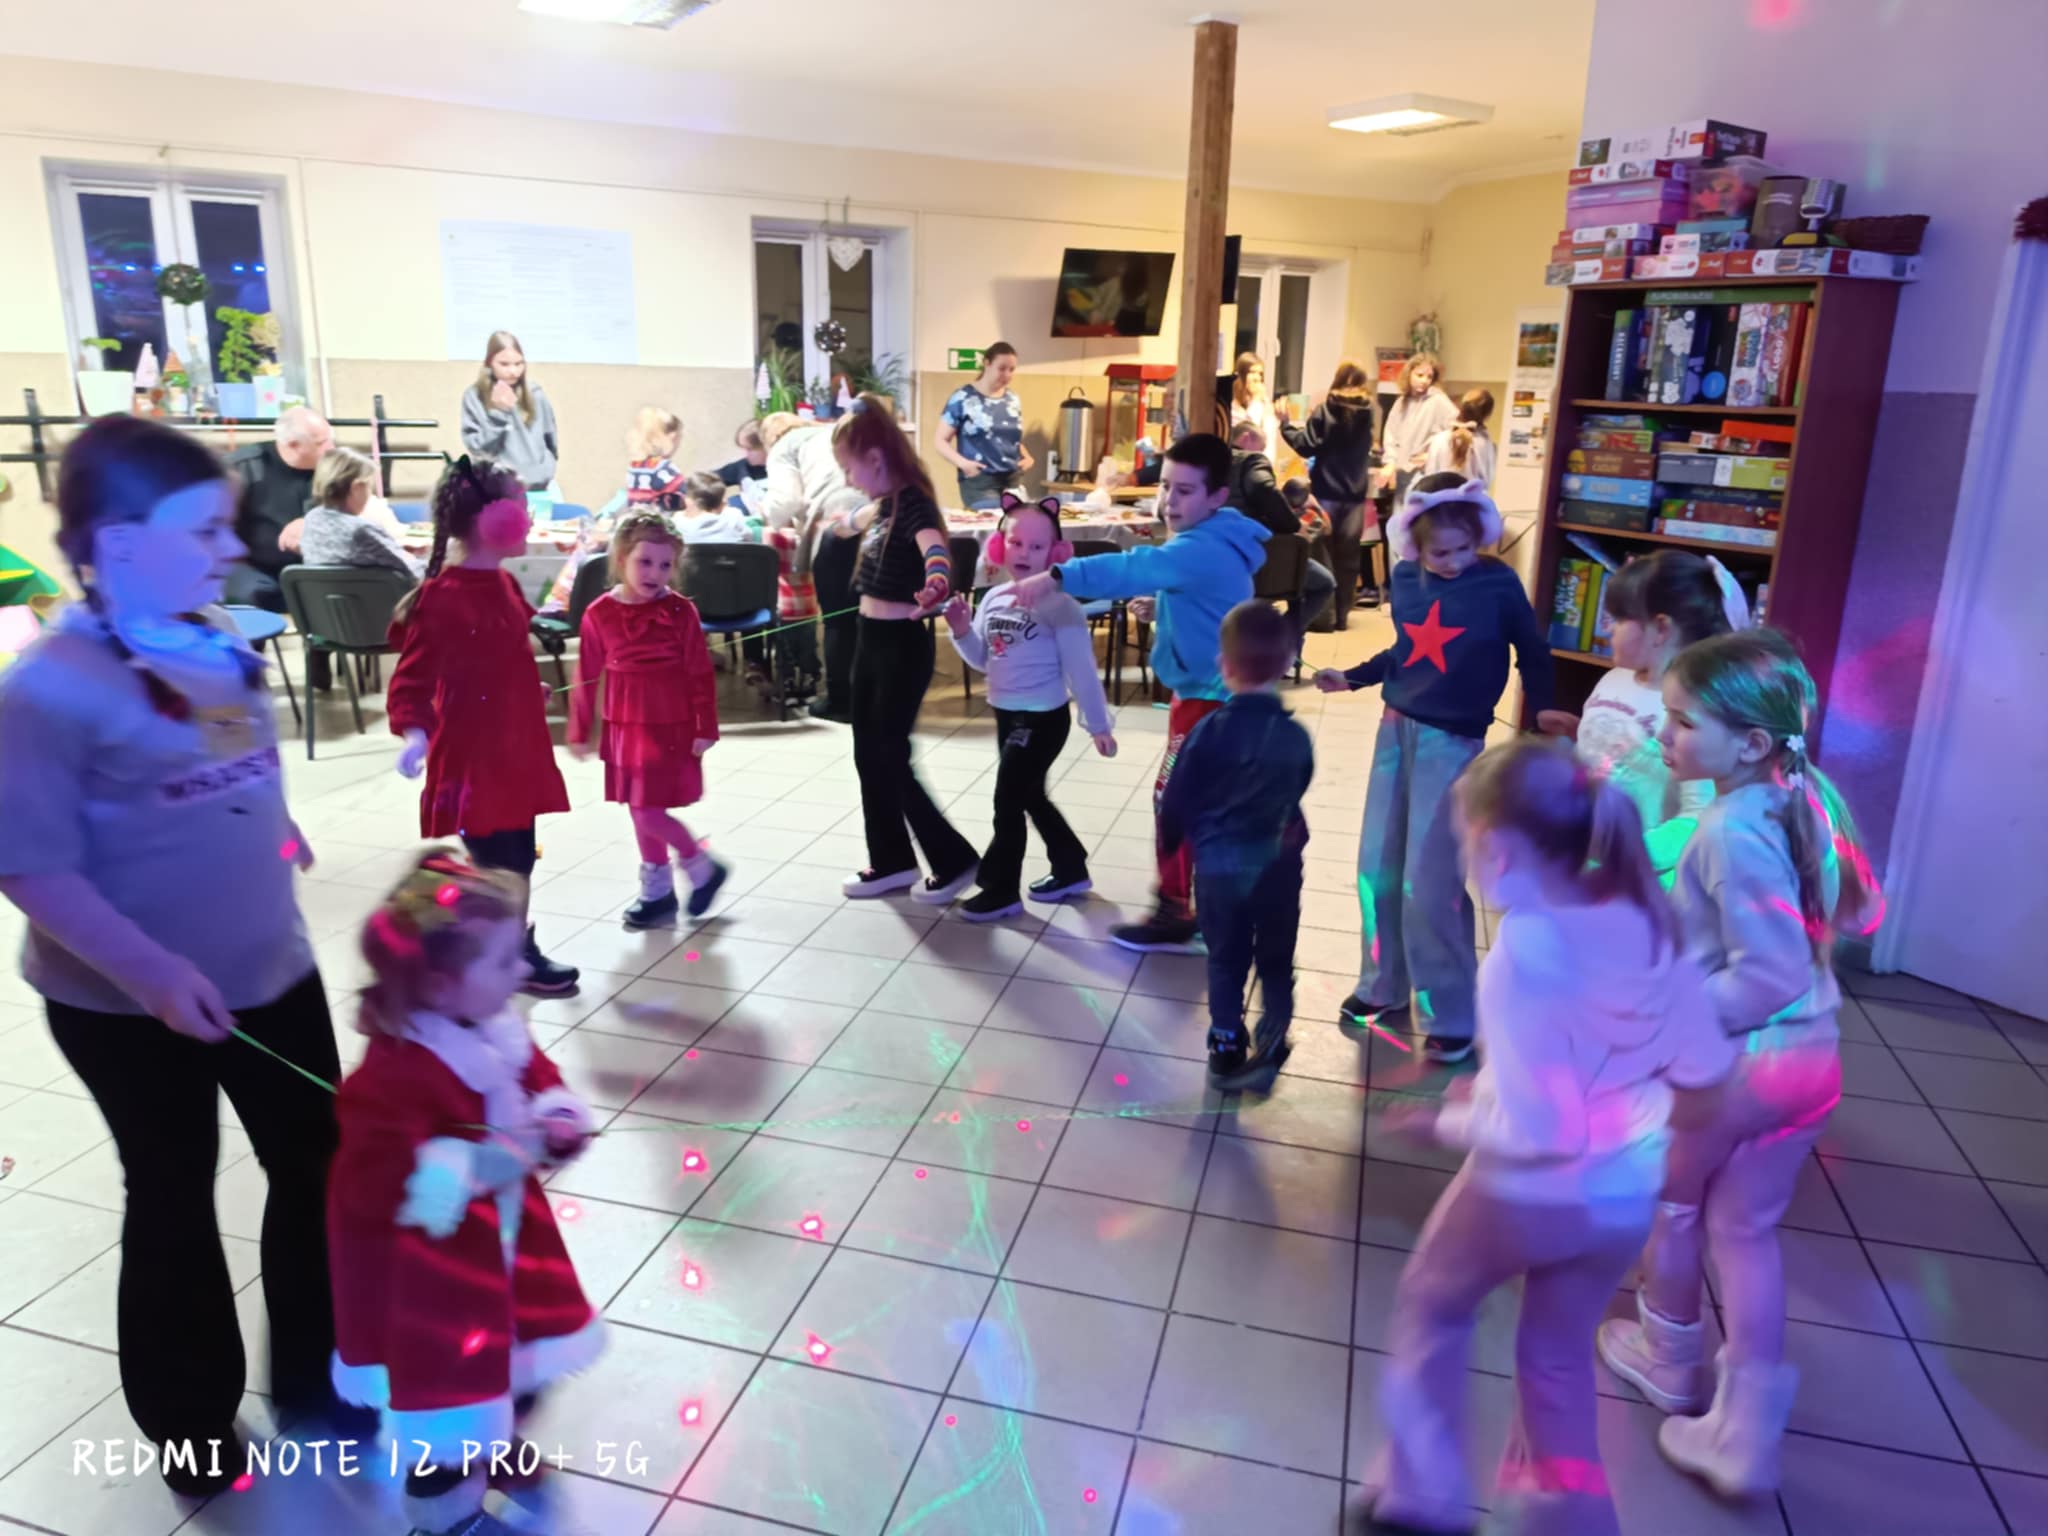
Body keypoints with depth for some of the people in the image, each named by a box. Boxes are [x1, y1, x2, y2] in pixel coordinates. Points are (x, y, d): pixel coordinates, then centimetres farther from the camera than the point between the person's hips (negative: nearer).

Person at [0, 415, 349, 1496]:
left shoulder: (215, 636, -2)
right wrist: (153, 971, -28)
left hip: (271, 969, 6)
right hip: (130, 1004, -6)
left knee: (318, 1167, 16)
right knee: (174, 1202, 14)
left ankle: (315, 1379, 41)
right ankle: (192, 1425, 39)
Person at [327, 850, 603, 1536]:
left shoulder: (499, 1032, -6)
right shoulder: (394, 1073, -31)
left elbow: (543, 1084, 7)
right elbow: (371, 1183, -33)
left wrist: (558, 1125, -15)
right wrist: (473, 1165, -38)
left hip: (505, 1236, 8)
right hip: (428, 1271, -8)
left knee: (517, 1351, 26)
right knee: (445, 1386, 11)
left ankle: (500, 1448, 55)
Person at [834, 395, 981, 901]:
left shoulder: (912, 502, -19)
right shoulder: (885, 503, 7)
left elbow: (933, 546, -43)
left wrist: (936, 582, -64)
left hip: (903, 644, -9)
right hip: (871, 639, 9)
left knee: (891, 758, -4)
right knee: (868, 755, 13)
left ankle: (954, 860, 11)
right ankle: (891, 862, 25)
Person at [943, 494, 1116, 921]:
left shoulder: (1059, 604, -17)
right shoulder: (993, 598, 4)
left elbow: (1081, 668, -15)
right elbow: (983, 660, 12)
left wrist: (1098, 724, -12)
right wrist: (962, 631, -7)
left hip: (1043, 719, -8)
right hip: (1006, 714, 8)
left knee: (1008, 801, -3)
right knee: (1030, 797, 19)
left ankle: (1001, 889, 12)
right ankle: (1071, 870, 36)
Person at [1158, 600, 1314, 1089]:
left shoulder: (1209, 731, -18)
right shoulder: (1296, 736, -10)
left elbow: (1177, 800, -11)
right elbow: (1298, 791, 6)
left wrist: (1169, 842, 8)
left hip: (1219, 864, -1)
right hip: (1278, 864, 1)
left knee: (1225, 961, 14)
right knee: (1276, 961, 17)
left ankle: (1227, 1049, 20)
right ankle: (1270, 1047, 22)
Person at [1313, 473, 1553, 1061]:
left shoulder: (1499, 584, -10)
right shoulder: (1404, 578, 1)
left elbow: (1534, 655, 0)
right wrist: (1351, 677, 8)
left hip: (1455, 741, -5)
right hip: (1396, 728, 5)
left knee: (1429, 881, -6)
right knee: (1377, 868, 10)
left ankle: (1451, 1016, 9)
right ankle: (1383, 984, 29)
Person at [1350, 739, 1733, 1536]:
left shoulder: (1520, 956, -28)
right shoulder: (1649, 924, -8)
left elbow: (1534, 1132, -27)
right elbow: (1703, 1083, 1)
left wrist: (1446, 1122, -11)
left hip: (1526, 1196, -5)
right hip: (1625, 1199, 5)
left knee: (1430, 1305, 24)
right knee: (1558, 1355, 27)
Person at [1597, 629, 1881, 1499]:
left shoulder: (1731, 832, -26)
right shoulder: (1803, 799, -1)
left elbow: (1766, 978, -27)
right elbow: (1860, 915, 11)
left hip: (1733, 1063, -7)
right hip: (1813, 1058, 7)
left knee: (1672, 1201, 21)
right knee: (1746, 1229, 19)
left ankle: (1670, 1359, 43)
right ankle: (1745, 1435, 24)